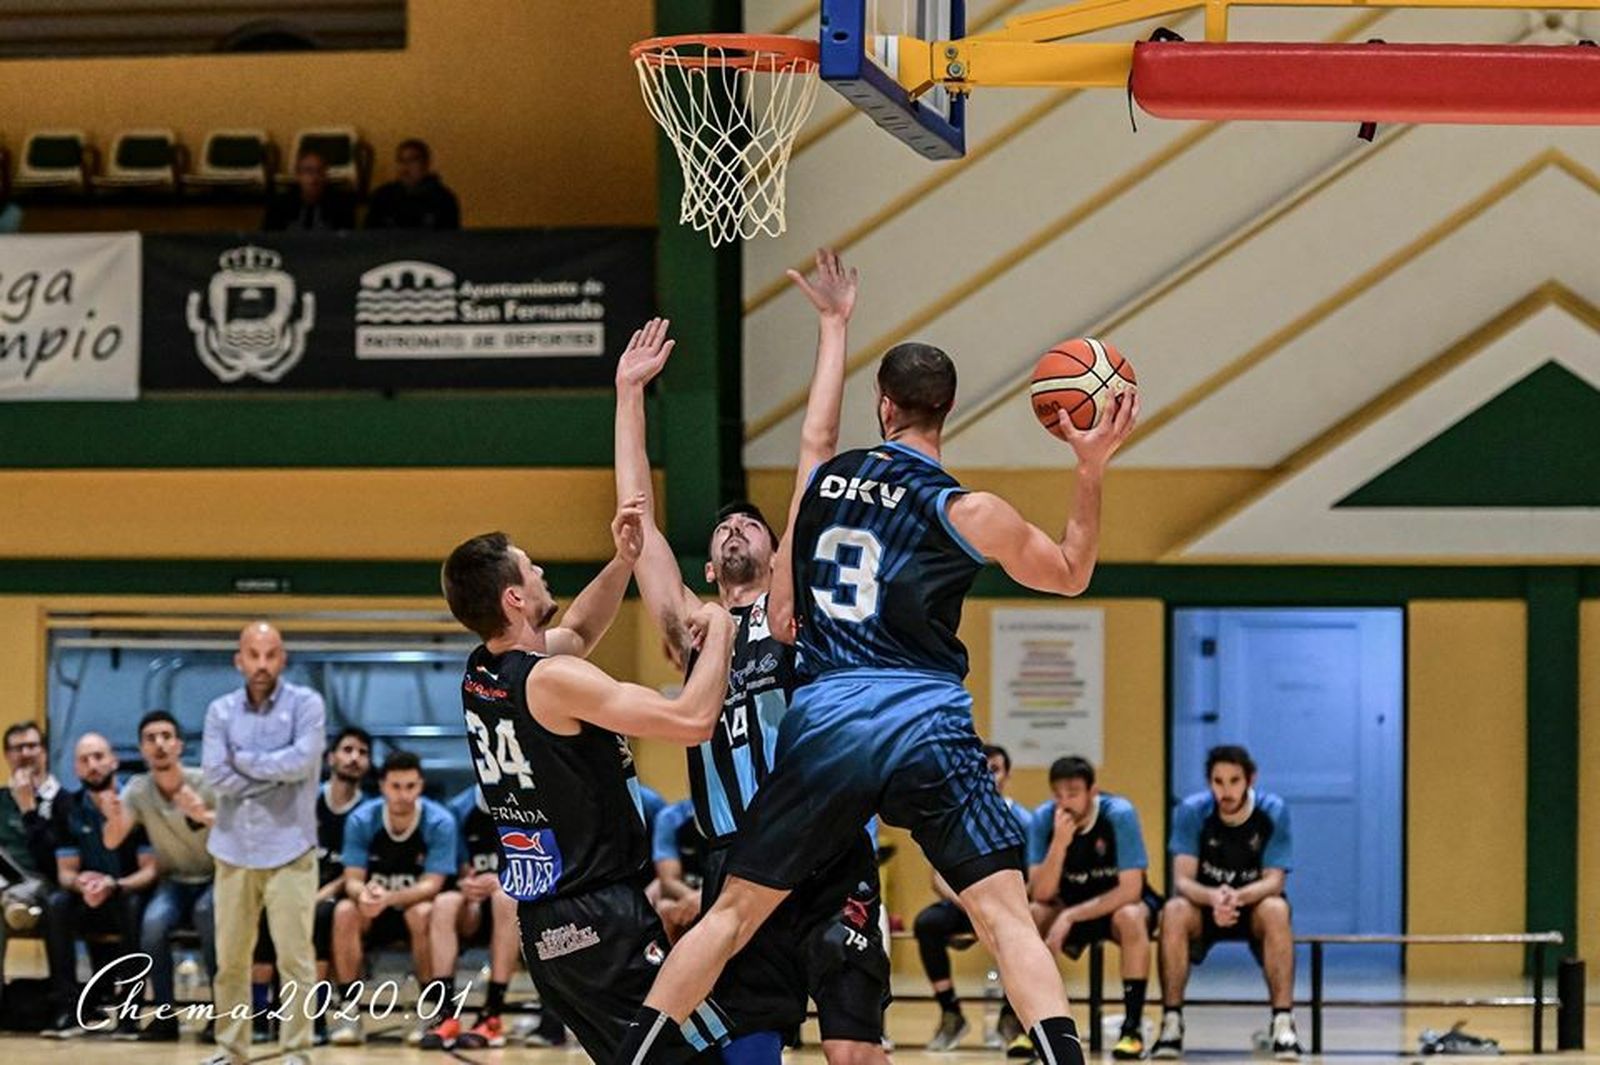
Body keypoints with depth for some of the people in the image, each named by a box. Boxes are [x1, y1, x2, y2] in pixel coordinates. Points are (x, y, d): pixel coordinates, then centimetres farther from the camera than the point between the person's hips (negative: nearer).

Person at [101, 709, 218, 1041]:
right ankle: (165, 1016, -15)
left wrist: (203, 815, -44)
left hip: (214, 880, -2)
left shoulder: (205, 782, -12)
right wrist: (114, 820, -40)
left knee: (206, 913, -35)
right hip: (173, 882, 2)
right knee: (153, 923, -30)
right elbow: (112, 842, -16)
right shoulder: (137, 789, -4)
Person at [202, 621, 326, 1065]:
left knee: (295, 959, -4)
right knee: (230, 961, 8)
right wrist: (277, 773, -9)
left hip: (289, 851, -3)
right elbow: (215, 773, -6)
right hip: (234, 852, 3)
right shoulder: (221, 710, 7)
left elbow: (303, 761, -16)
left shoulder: (306, 704, -1)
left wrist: (245, 760, -6)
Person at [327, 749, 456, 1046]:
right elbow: (353, 880, -12)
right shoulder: (362, 820, -10)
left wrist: (389, 898, -40)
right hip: (376, 918, 2)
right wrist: (363, 893, -38)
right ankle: (348, 1009, -24)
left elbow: (431, 884, -21)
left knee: (422, 914, -36)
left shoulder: (440, 822, -16)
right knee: (345, 911, -29)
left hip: (417, 904, -2)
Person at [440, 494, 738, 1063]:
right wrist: (718, 631, -8)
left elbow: (578, 631, 29)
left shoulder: (478, 674, 8)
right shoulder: (551, 680, -19)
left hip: (542, 924, 9)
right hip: (604, 921, -9)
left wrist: (623, 561, 15)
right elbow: (693, 719, -24)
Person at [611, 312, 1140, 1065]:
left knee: (733, 912, 12)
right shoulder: (966, 512, 0)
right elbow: (1070, 574, 16)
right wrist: (1091, 470, 12)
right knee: (1005, 917, -4)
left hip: (823, 723, 3)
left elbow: (779, 621, 17)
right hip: (925, 727, -3)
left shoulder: (819, 479, 10)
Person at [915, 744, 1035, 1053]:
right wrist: (963, 900, -25)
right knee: (926, 923, -29)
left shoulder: (1023, 821, -4)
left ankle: (1012, 1015, -13)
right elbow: (939, 878, -5)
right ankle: (950, 1013, -16)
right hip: (963, 903, 2)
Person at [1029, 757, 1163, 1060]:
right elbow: (1041, 894, -20)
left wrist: (1071, 916, -33)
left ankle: (1133, 1027, -28)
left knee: (1130, 918, -37)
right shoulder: (1044, 818, -15)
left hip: (1121, 902, -3)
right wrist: (1059, 842, -35)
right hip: (1072, 906, 3)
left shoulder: (1119, 814, -24)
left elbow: (1130, 890, -27)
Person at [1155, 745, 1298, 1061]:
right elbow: (1183, 880, -19)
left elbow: (1274, 881, -19)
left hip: (1254, 905, -1)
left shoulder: (1273, 812, -15)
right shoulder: (1191, 812, -14)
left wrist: (1239, 897, -42)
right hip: (1204, 905, 1)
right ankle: (1171, 1023, -28)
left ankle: (1283, 1022, -33)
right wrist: (1213, 897, -43)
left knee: (1276, 911, -35)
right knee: (1174, 912, -33)